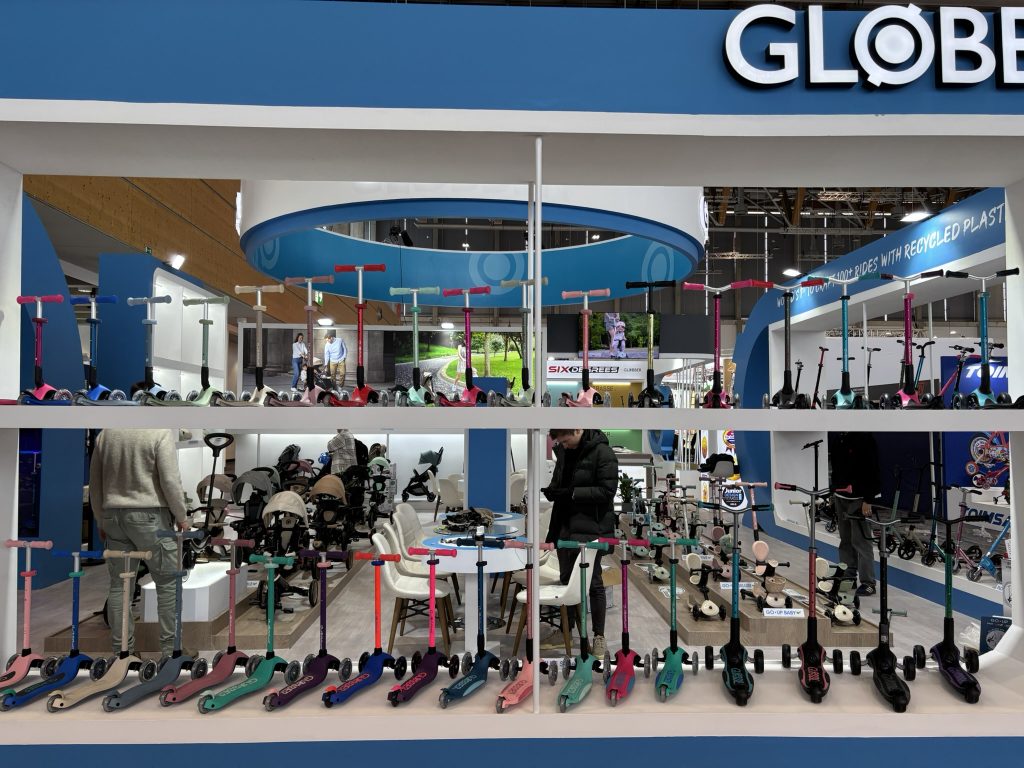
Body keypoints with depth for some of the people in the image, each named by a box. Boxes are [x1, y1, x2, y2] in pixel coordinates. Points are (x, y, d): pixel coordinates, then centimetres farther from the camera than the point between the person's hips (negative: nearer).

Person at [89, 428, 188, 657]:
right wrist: (182, 516, -2)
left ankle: (121, 648, 17)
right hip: (149, 515, -5)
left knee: (119, 585, 11)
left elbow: (94, 484, 13)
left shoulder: (104, 434, 8)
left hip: (113, 515, 6)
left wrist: (101, 521, 22)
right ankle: (171, 647, 8)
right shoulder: (160, 432, -10)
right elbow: (170, 480, -14)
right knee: (168, 583, 5)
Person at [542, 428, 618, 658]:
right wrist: (552, 490, -4)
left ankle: (599, 635, 16)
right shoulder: (564, 450, 7)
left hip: (591, 528, -7)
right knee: (566, 578, 13)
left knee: (592, 582, 1)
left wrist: (572, 492, -23)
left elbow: (607, 491, -18)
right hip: (565, 524, 7)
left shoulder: (603, 453, -15)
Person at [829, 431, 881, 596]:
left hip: (859, 498, -7)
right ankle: (850, 571, 22)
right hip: (840, 496, 7)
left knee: (861, 540, -5)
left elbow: (872, 471, -16)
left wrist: (868, 500, -18)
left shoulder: (865, 439, -13)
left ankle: (868, 582, 2)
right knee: (845, 538, 11)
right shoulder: (837, 439, 10)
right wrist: (833, 493, 17)